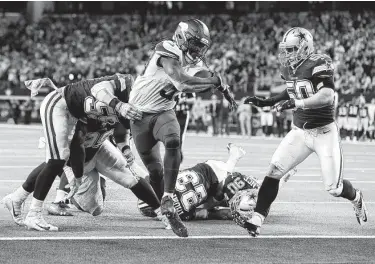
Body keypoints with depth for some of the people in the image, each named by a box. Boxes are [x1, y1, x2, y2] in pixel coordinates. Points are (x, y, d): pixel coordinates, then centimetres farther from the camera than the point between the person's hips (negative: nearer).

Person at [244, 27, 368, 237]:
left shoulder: (319, 64, -19)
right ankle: (257, 220, -10)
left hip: (324, 133, -6)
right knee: (274, 172, -11)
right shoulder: (290, 68, 4)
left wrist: (295, 104, -38)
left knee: (334, 188, -1)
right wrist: (266, 102, 15)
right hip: (300, 131, 6)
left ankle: (356, 198, 33)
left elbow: (327, 96, -32)